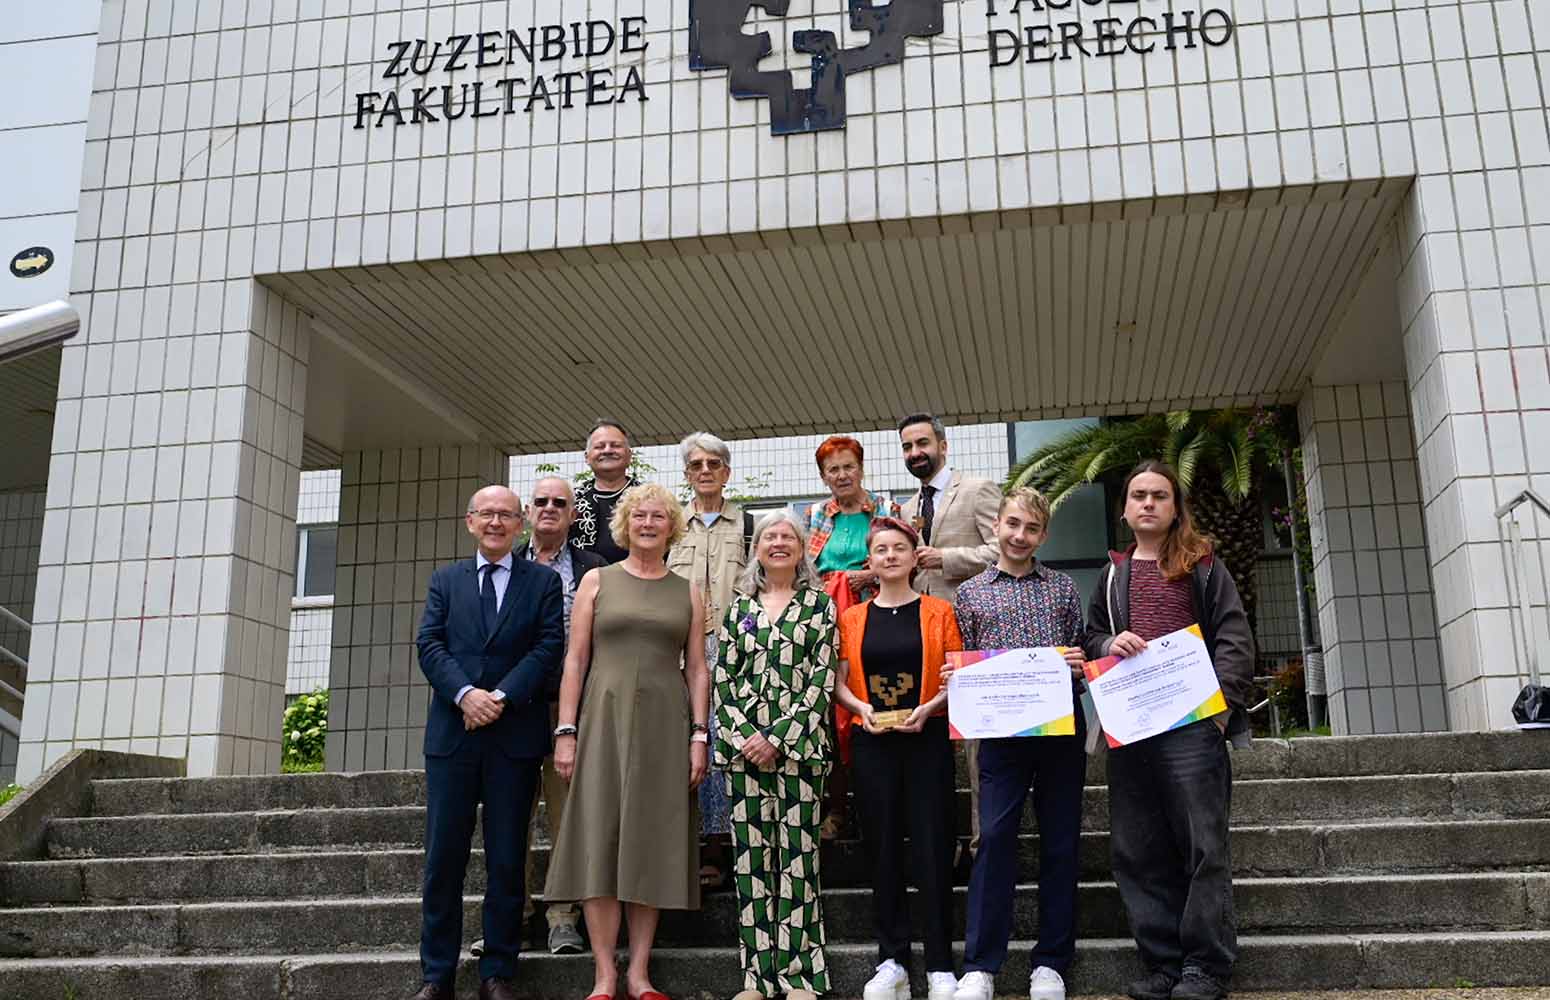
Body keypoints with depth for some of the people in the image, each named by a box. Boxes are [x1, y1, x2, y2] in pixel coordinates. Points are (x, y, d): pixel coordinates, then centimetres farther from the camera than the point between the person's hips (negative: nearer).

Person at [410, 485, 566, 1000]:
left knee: (506, 860, 4)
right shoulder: (445, 581, 14)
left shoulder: (543, 582, 8)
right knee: (443, 858, 3)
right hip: (452, 732, 2)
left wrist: (502, 697, -14)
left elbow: (549, 647, -3)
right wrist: (465, 694, -14)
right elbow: (428, 645, 3)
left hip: (515, 734, -1)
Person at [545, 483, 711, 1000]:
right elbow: (575, 660, 3)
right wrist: (566, 731, -5)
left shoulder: (688, 591, 11)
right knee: (600, 839, -5)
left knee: (653, 841, 2)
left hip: (665, 724, 1)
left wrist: (699, 736, -1)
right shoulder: (597, 581, 8)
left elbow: (696, 669, 9)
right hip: (605, 718, -1)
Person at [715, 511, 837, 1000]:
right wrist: (743, 736, -7)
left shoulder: (819, 606, 5)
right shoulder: (739, 608, 13)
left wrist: (778, 738, -11)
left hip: (798, 744, -2)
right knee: (750, 855, 3)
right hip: (743, 745, 3)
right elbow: (724, 680, 8)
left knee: (797, 856, -3)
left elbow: (822, 680, -3)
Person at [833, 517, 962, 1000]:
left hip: (927, 739, -2)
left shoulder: (938, 612, 4)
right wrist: (861, 707, -10)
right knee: (883, 849, 5)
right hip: (872, 743, 2)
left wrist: (928, 707, -14)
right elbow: (839, 682, 8)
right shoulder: (852, 618, 10)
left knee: (932, 848, -3)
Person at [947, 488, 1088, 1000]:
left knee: (1060, 842, 5)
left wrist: (1078, 666, -9)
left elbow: (1084, 655, 12)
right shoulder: (970, 593, 11)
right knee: (994, 838, -7)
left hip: (1062, 726, 2)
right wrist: (953, 678, -11)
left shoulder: (1063, 587, 13)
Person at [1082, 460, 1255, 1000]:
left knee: (1202, 844, -4)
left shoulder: (1203, 566, 8)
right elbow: (1088, 641, 21)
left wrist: (1222, 699, -11)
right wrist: (1108, 644, -3)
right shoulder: (1113, 574, 19)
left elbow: (1234, 638, 2)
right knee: (1138, 850, 4)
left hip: (1191, 722, -4)